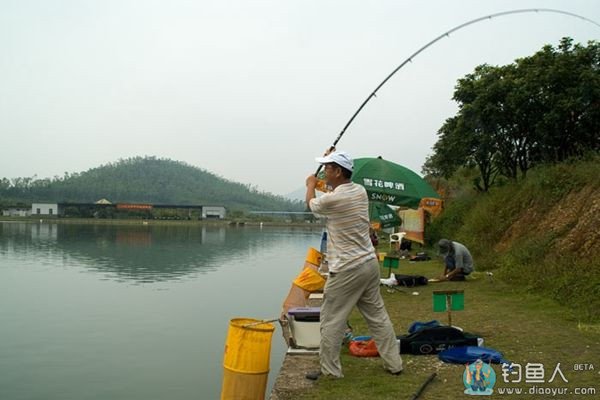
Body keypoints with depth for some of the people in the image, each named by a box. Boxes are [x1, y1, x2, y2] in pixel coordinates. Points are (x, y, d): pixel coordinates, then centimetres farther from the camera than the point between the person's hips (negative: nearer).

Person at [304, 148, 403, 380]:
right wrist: (331, 159, 31)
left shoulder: (332, 199, -16)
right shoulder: (360, 191, 4)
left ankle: (330, 370, 11)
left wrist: (311, 184, 28)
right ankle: (393, 363, 23)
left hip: (346, 270, -8)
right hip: (369, 264, 8)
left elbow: (311, 204, 7)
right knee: (378, 315, 15)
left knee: (331, 321, 4)